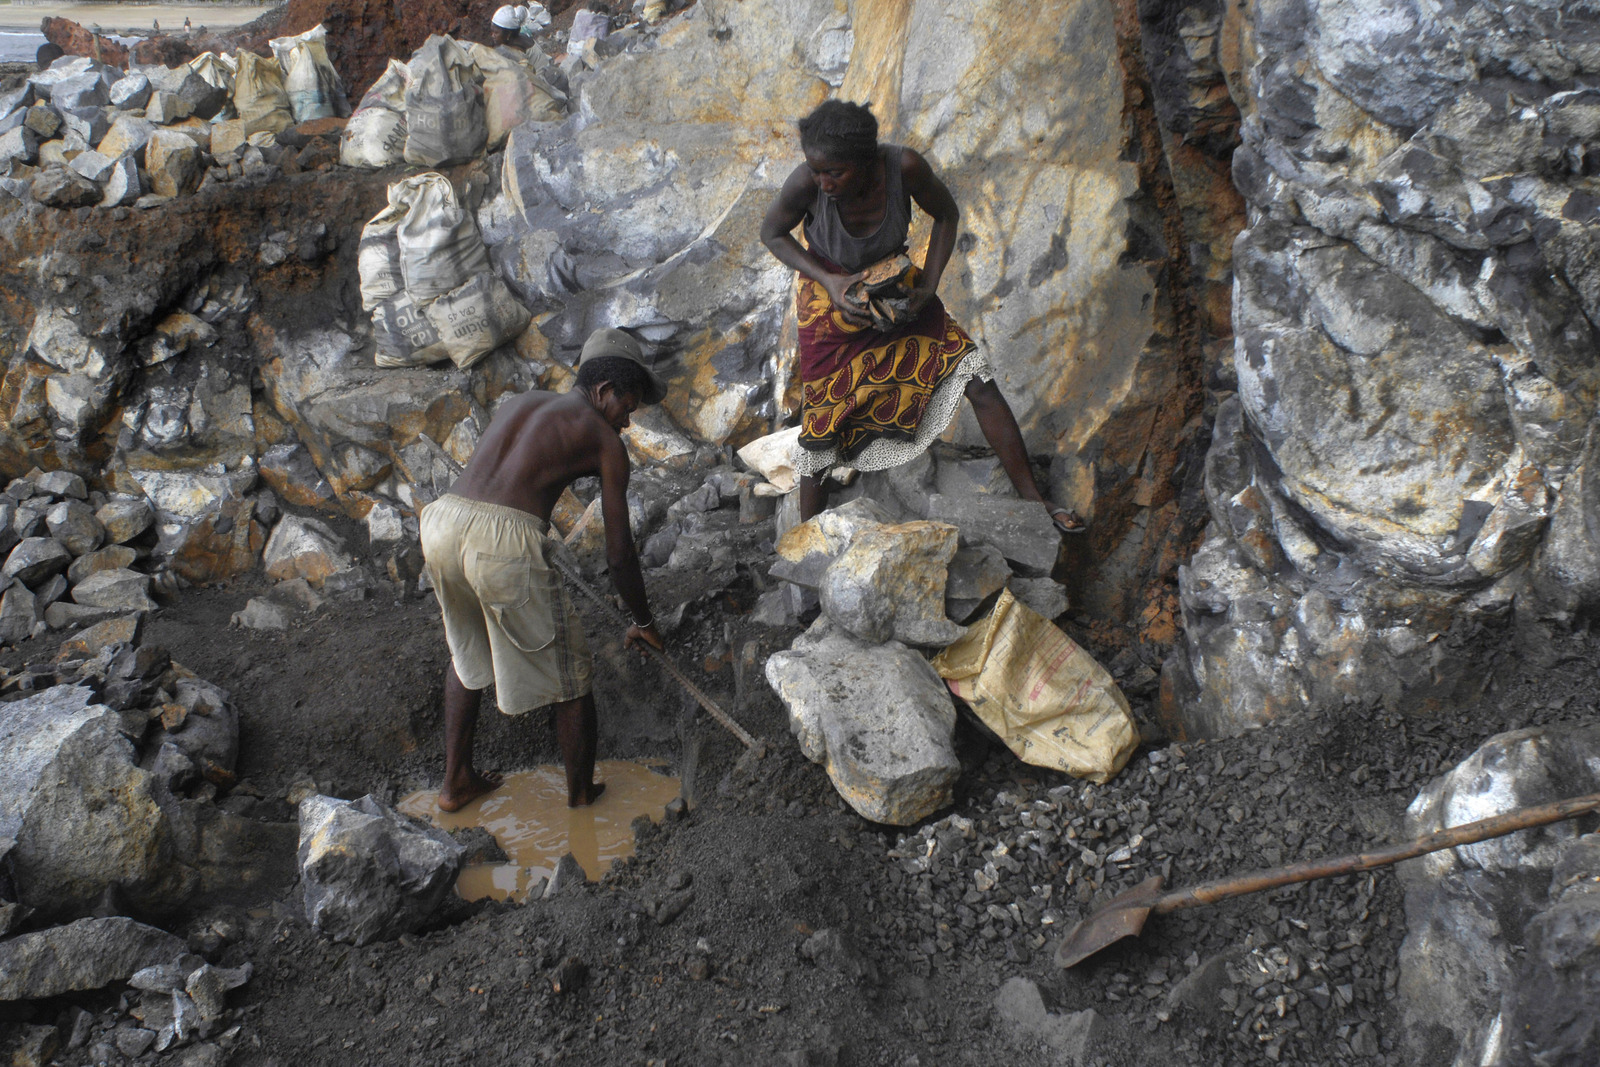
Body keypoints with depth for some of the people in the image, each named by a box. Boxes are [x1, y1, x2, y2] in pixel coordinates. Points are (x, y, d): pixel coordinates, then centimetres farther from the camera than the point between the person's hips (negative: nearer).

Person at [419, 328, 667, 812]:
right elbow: (619, 553, 8)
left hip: (442, 519, 7)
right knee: (570, 673, 14)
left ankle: (455, 782, 39)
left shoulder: (519, 404, 27)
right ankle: (582, 797, 29)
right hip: (507, 540, -7)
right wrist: (643, 622, 22)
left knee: (468, 649, 32)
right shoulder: (604, 440, 9)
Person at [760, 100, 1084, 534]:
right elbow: (771, 233, -9)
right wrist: (827, 281, -22)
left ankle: (1033, 501, 4)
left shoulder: (905, 167, -27)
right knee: (820, 429, 0)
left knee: (979, 381, -8)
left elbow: (947, 215, -6)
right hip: (832, 302, -1)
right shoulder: (806, 183, -29)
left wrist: (928, 287, -16)